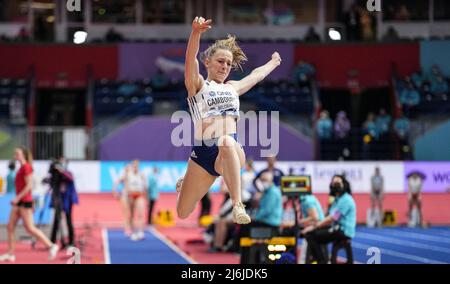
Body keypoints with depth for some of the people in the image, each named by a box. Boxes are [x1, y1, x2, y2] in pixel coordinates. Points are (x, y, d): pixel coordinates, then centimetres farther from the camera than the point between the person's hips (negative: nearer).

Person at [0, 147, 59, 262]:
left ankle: (51, 246, -1)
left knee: (30, 228, -8)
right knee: (10, 226, 5)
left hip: (25, 201, -10)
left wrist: (17, 198, -21)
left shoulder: (26, 167, -13)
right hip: (19, 202, 10)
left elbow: (29, 186, -20)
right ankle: (10, 254, 6)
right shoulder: (22, 168, 16)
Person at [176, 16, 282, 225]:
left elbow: (257, 75, 44)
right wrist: (196, 32, -26)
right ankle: (185, 184, 43)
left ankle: (237, 206, -41)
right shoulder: (197, 85, 11)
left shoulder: (233, 88, 25)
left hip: (232, 153, 1)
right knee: (183, 213, 5)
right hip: (203, 152, -1)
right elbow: (191, 59, -8)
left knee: (227, 142, -38)